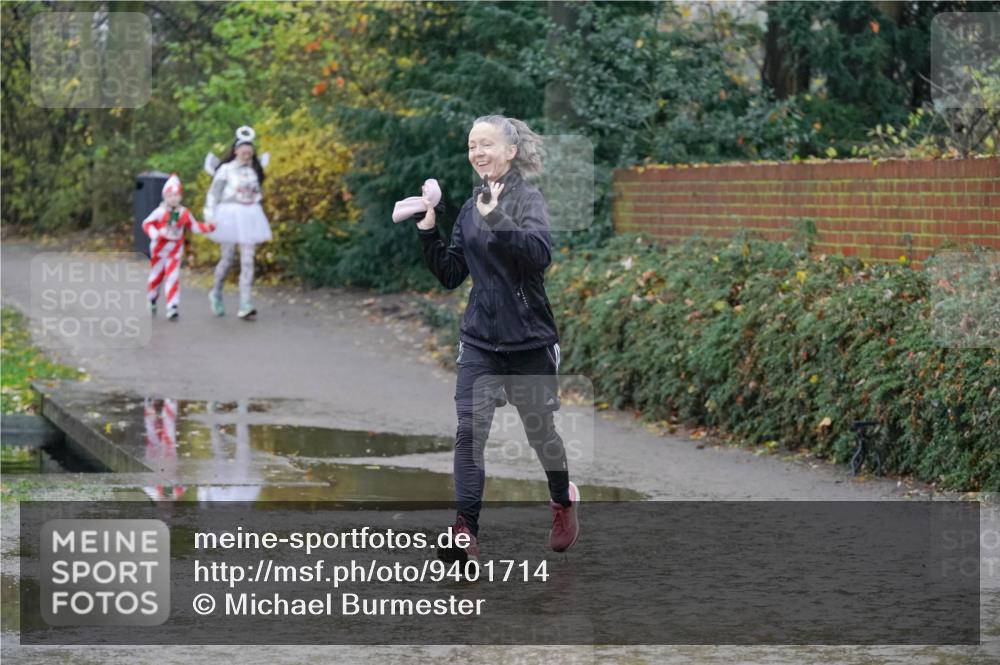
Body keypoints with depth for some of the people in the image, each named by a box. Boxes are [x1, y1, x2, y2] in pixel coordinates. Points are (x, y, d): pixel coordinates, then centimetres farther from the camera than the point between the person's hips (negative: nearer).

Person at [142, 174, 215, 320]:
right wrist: (154, 234, -26)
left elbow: (194, 225, 7)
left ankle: (172, 307, -11)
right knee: (156, 276, 14)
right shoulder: (160, 212, -12)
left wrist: (207, 228, -8)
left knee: (173, 278, -9)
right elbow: (147, 223, -9)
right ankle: (151, 300, 39)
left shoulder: (184, 213, -3)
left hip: (175, 251, 1)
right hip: (159, 249, -1)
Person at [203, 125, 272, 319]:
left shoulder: (254, 170, 8)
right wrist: (210, 216, -11)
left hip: (250, 217, 3)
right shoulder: (226, 169, -4)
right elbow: (213, 193, -5)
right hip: (230, 216, -3)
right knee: (227, 259, 4)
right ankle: (216, 292, 32)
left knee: (248, 261, -5)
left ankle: (244, 305, -9)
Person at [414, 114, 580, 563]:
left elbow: (540, 253, -27)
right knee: (469, 430, -10)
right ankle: (464, 533, -15)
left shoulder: (527, 198, -9)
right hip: (479, 340, 4)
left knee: (540, 430, 12)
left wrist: (497, 219, -38)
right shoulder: (470, 209, 8)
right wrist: (428, 234, -2)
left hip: (529, 340, -4)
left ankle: (564, 502, 39)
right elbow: (451, 275, 11)